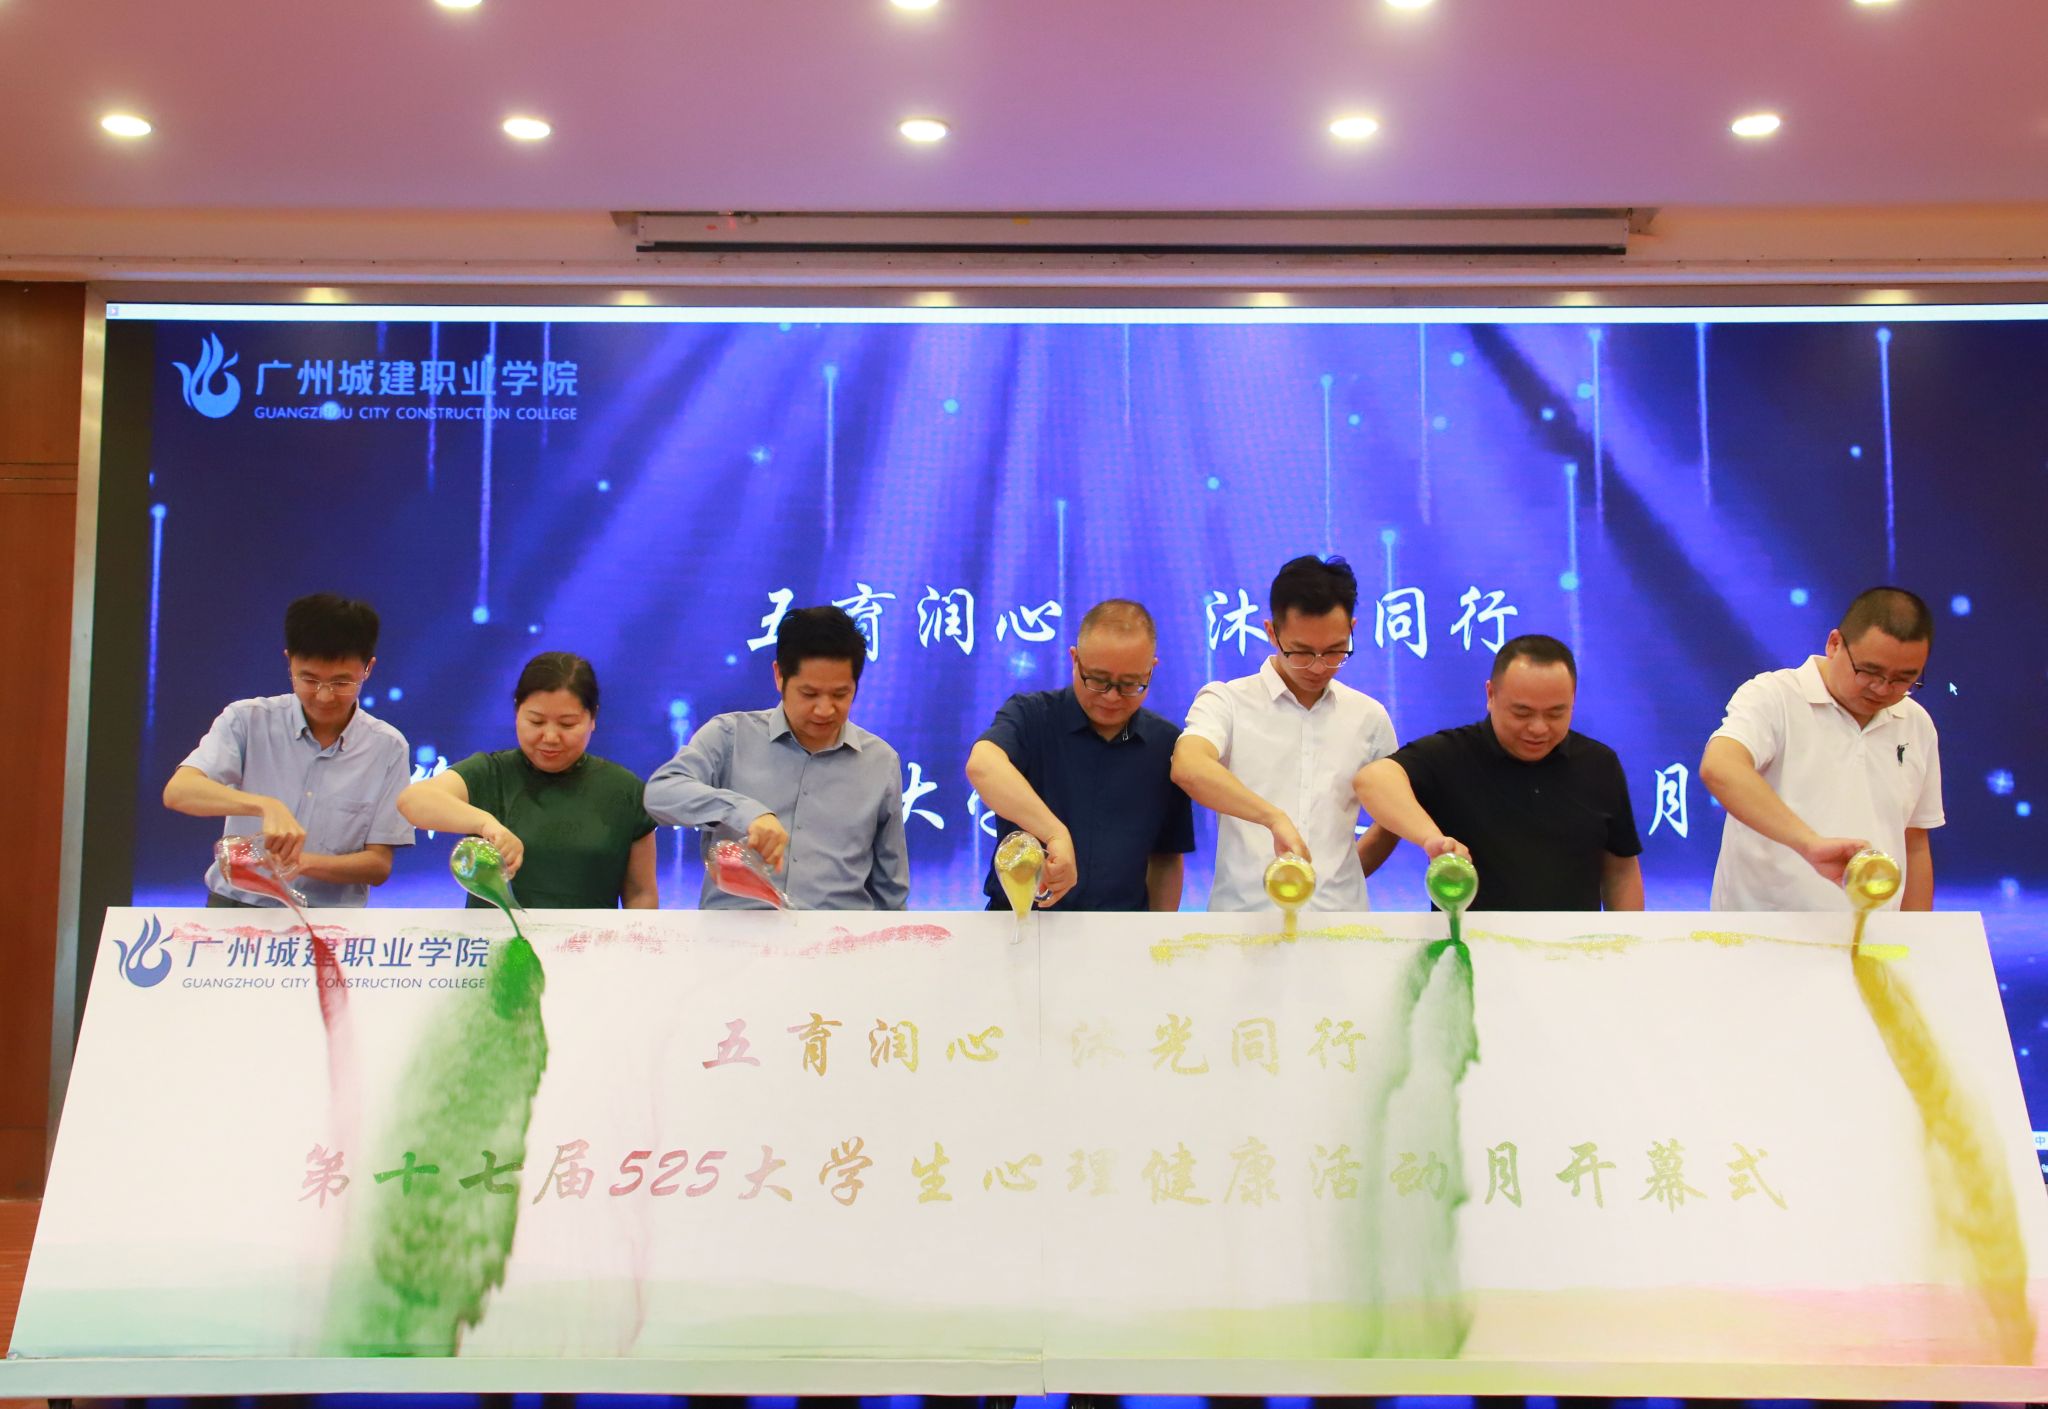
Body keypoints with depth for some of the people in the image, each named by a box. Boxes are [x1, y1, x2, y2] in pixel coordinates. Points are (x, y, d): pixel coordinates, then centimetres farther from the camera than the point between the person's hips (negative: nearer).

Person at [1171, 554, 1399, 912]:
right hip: (1244, 916, -3)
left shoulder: (1369, 717, 12)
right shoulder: (1227, 702, 1)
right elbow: (1189, 768, -19)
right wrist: (1274, 818, -31)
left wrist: (1341, 879, 14)